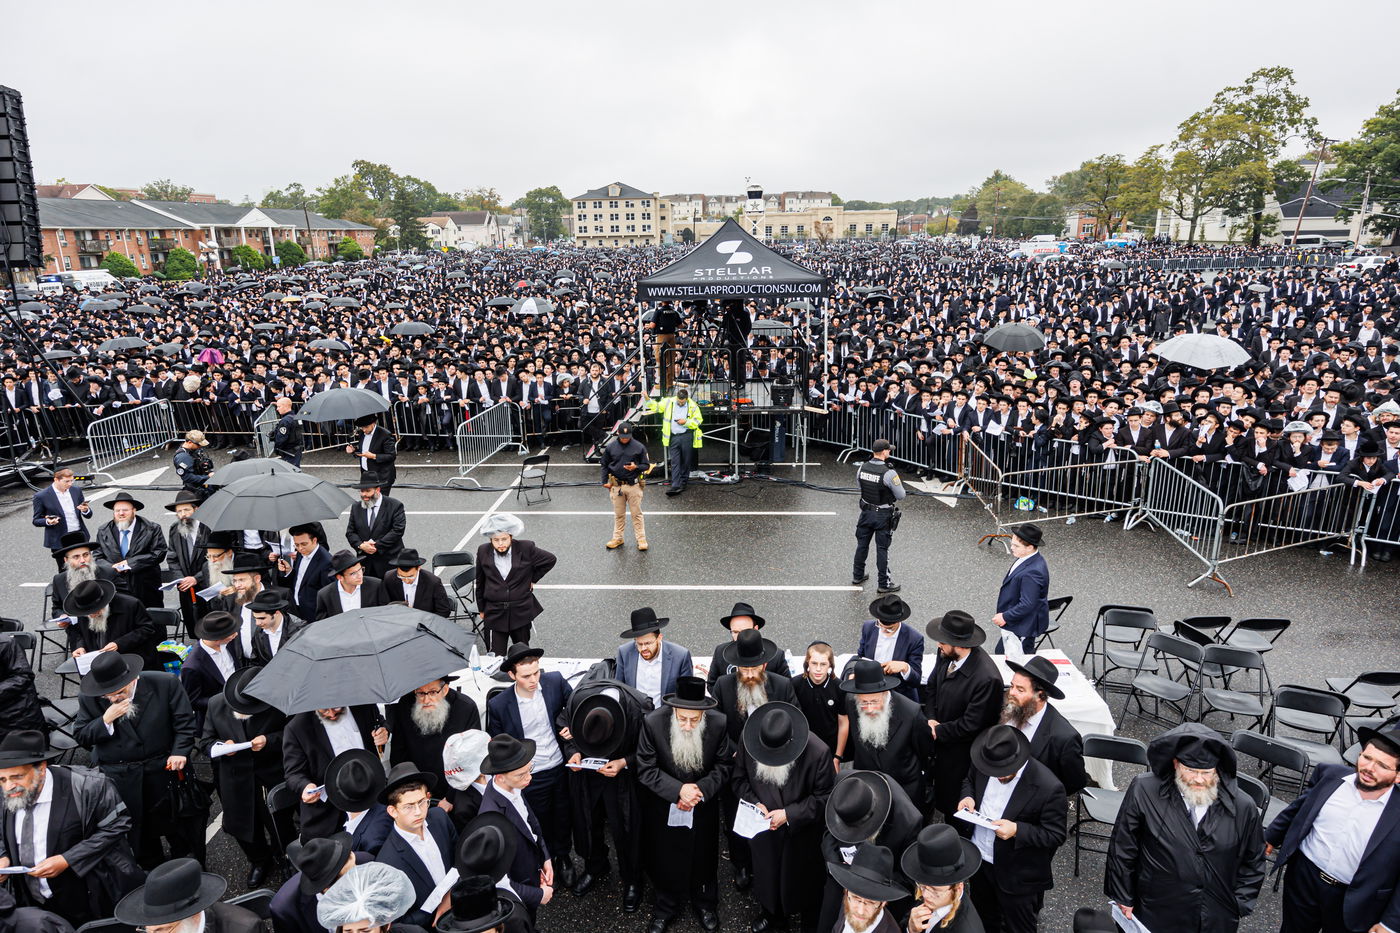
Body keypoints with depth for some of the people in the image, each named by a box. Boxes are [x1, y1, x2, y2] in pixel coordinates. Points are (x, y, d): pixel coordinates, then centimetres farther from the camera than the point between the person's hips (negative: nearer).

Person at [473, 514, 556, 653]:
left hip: (521, 611, 0)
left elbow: (550, 559, 4)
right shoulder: (483, 551, -4)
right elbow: (480, 583, 9)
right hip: (494, 612, 1)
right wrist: (482, 609, 14)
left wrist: (533, 579, 2)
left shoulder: (526, 548, -11)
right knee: (496, 655, 0)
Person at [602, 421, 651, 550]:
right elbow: (605, 465, 10)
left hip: (633, 485, -2)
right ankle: (617, 538, 24)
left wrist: (636, 467, -18)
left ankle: (641, 539, 11)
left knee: (637, 514, 4)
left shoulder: (639, 447, -5)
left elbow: (646, 465, 1)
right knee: (618, 514, 13)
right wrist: (605, 481, 4)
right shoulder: (610, 447, 0)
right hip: (616, 485, 2)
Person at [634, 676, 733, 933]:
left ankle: (705, 903, 49)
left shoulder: (719, 723, -23)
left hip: (703, 807, 1)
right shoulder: (653, 722, -27)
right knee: (665, 858, 17)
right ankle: (666, 906, 44)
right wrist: (678, 790, -28)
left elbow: (724, 766, -9)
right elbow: (646, 769, -19)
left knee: (703, 857, 22)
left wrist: (701, 790, -22)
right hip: (663, 807, -1)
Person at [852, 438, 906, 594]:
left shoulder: (862, 468, -7)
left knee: (862, 544, 18)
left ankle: (857, 576, 33)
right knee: (882, 549, 4)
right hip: (883, 516, -5)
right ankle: (884, 584, 14)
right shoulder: (889, 473, -24)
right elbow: (901, 496, -15)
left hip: (866, 512, 5)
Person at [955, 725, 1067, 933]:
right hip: (979, 860, 5)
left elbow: (1057, 835, -20)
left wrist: (1017, 830, -32)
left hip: (1017, 876, -5)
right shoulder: (983, 764, -14)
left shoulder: (1048, 788, -30)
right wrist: (968, 797, -14)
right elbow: (970, 781, 8)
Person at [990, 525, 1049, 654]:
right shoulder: (1030, 558, 0)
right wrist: (1005, 590, 11)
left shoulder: (1032, 572, -32)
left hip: (1024, 626, -10)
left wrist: (1005, 617, -19)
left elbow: (1027, 605, -28)